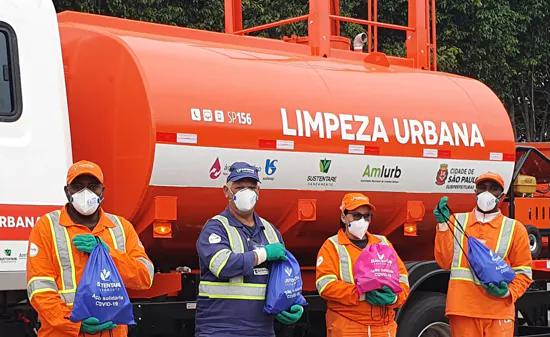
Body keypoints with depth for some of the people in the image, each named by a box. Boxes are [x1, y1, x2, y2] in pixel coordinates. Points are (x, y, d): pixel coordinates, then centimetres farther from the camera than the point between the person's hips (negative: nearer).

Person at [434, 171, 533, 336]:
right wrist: (443, 225, -2)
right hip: (463, 310, 1)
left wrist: (509, 292, -12)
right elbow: (445, 262, 4)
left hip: (498, 312, -1)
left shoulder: (514, 228, 8)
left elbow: (523, 272, 8)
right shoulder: (456, 221, 13)